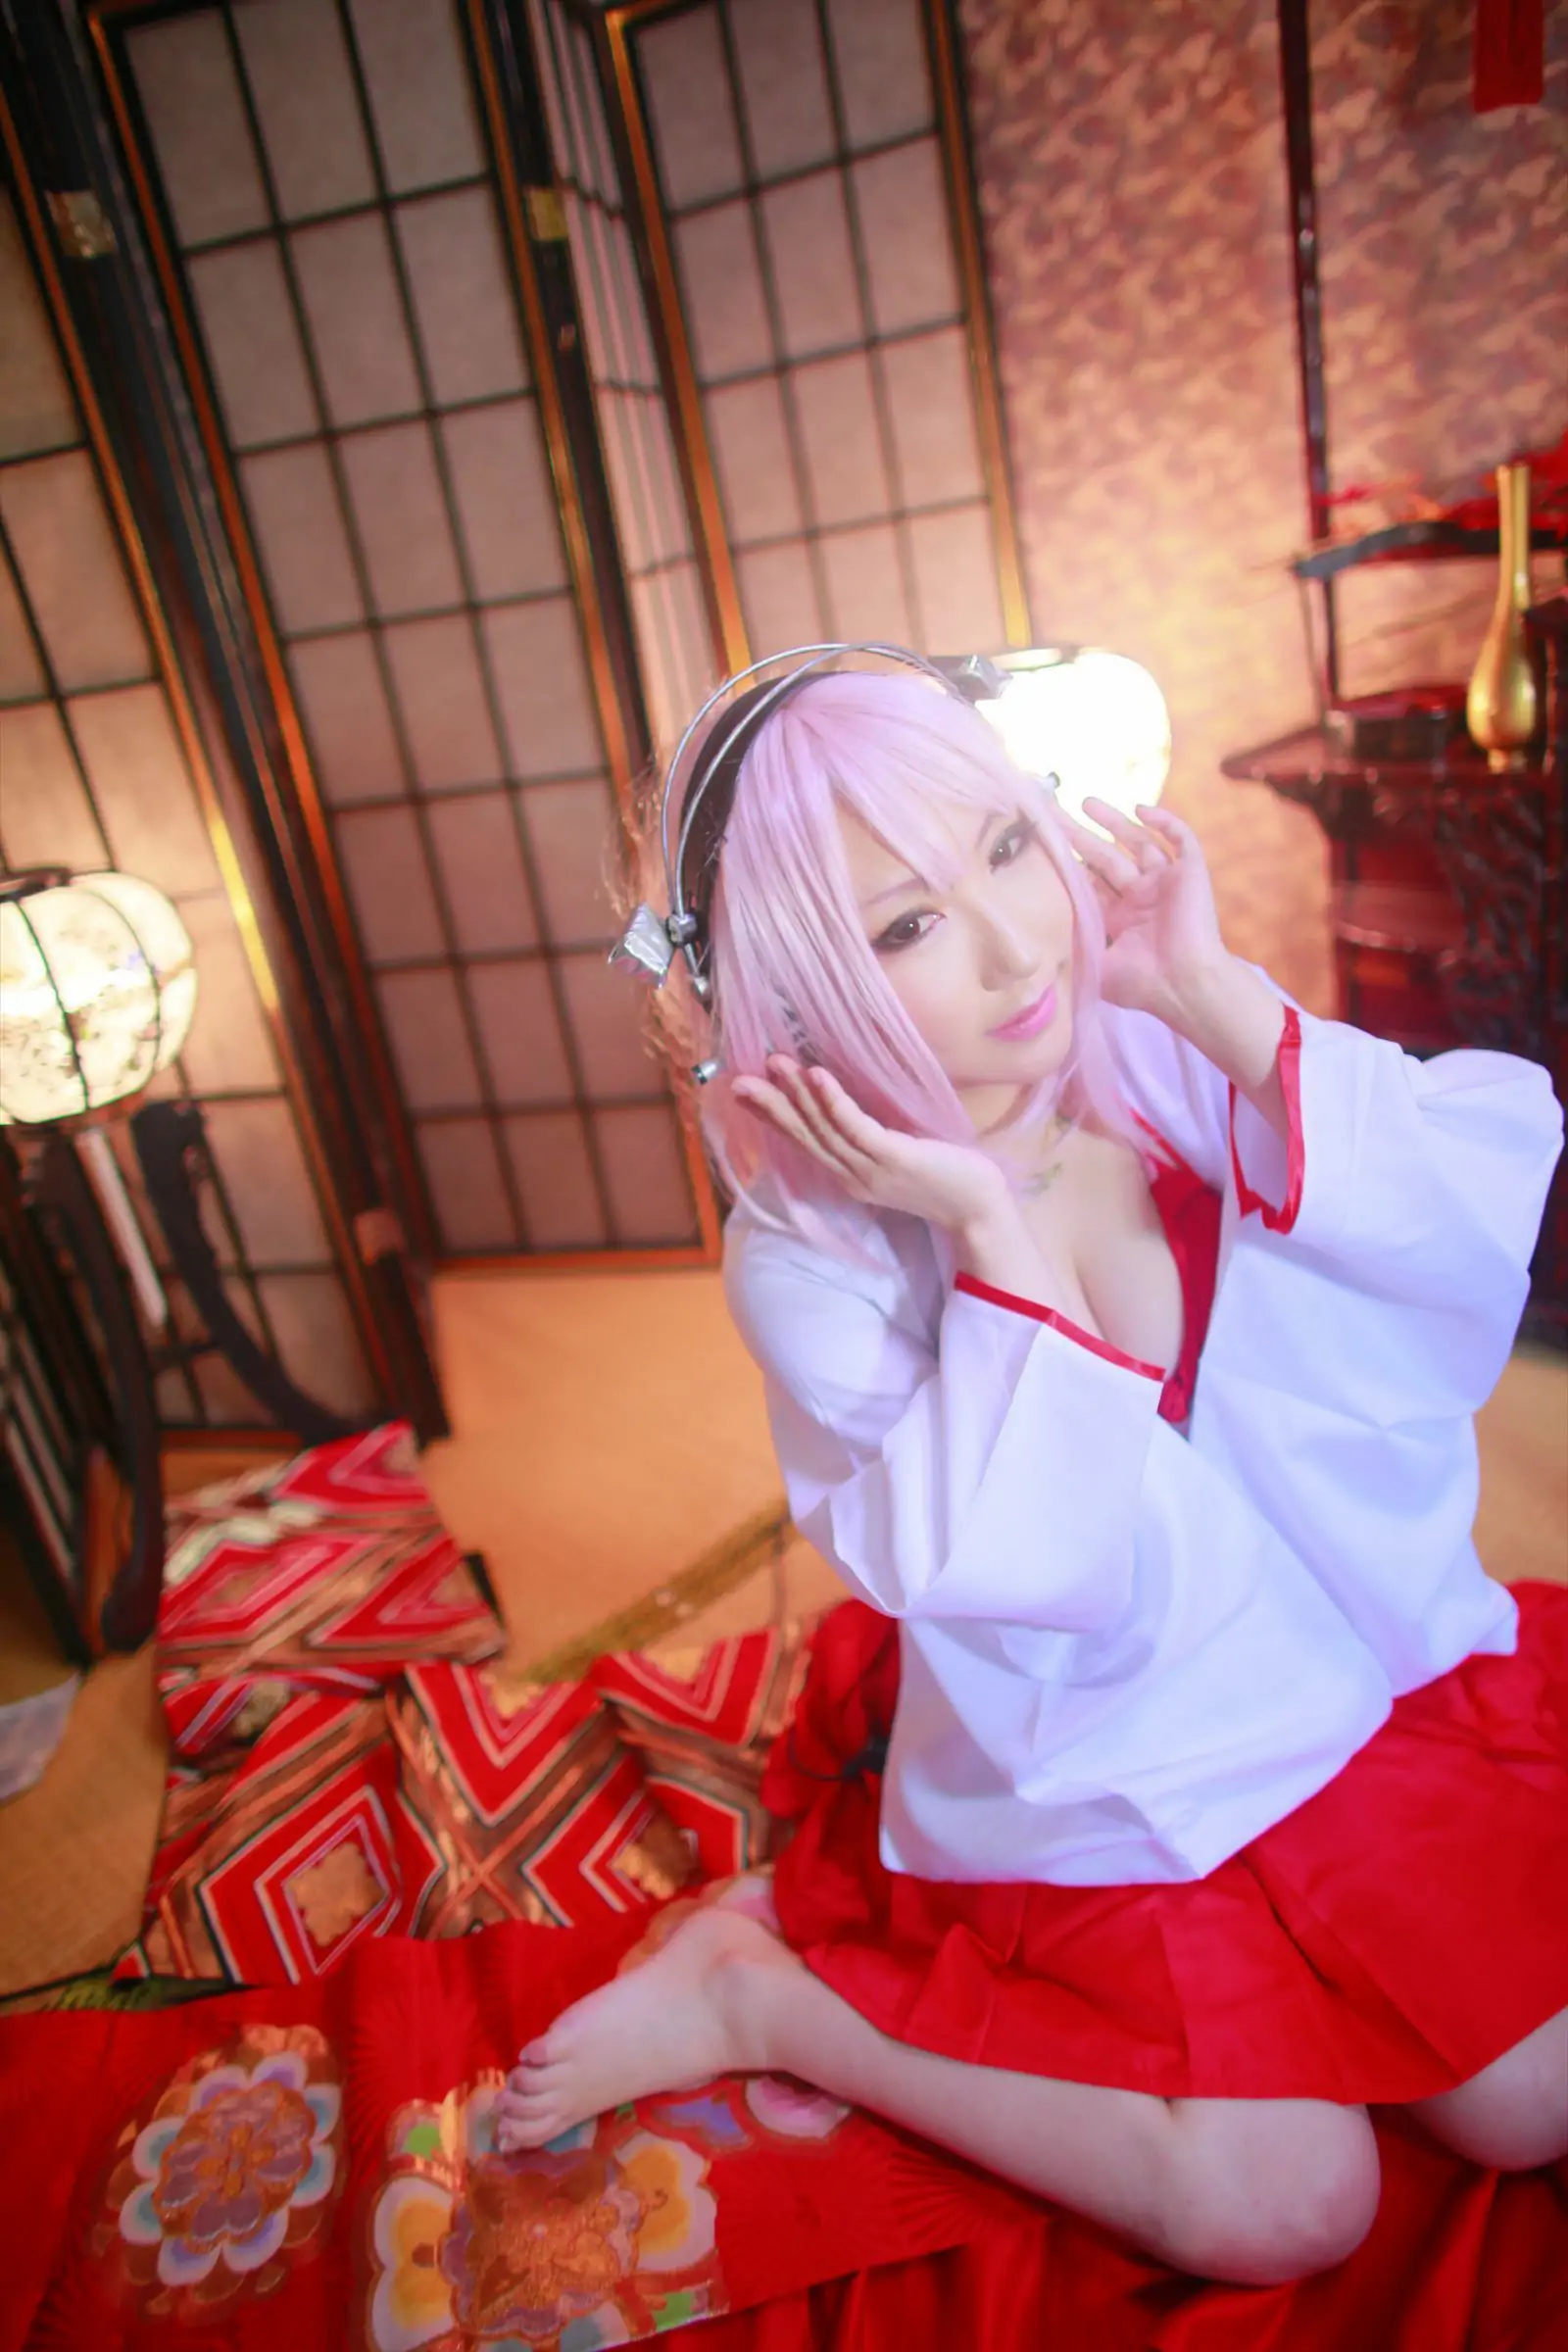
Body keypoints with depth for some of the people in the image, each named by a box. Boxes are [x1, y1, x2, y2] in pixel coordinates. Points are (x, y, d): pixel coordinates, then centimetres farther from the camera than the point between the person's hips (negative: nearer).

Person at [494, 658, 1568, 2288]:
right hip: (1105, 1770, -4)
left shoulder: (1164, 1053, -13)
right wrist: (990, 1231, -33)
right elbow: (1047, 1583, -26)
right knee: (1277, 2208, -9)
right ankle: (751, 1983, 6)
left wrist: (1219, 998, -26)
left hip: (1348, 1665, 5)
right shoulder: (813, 1255, -22)